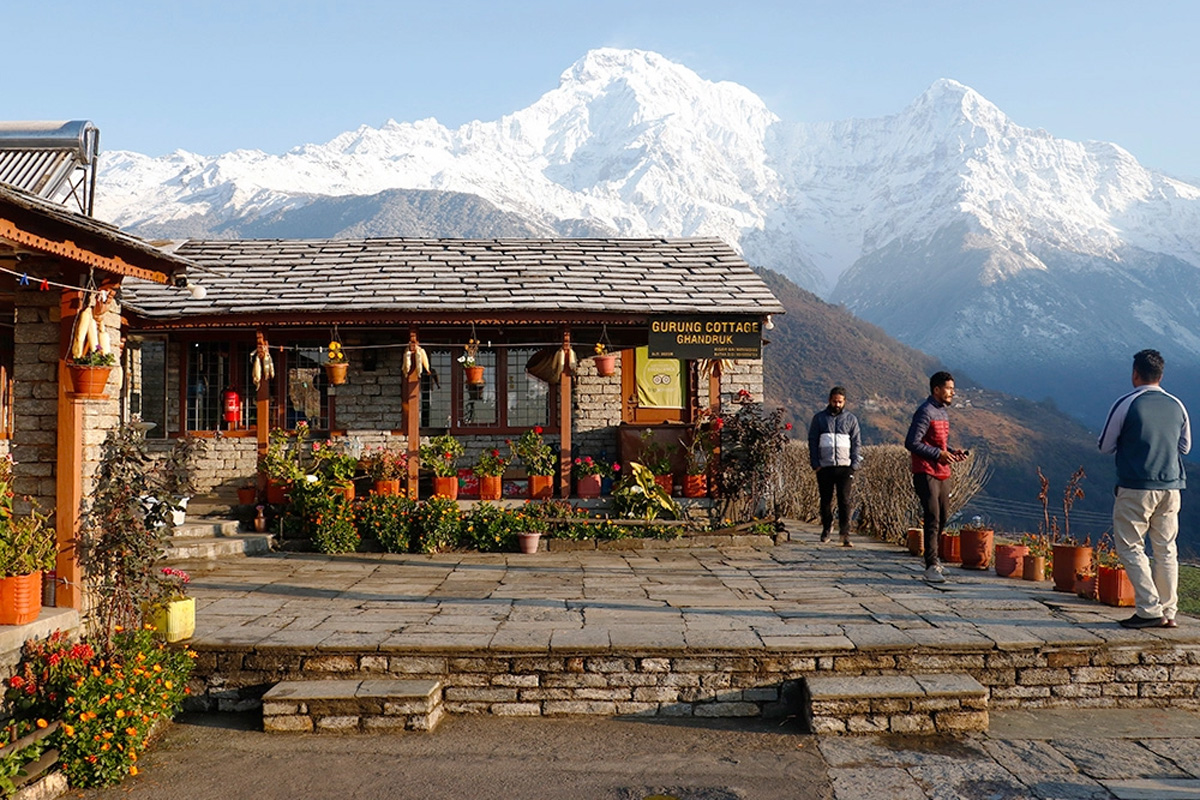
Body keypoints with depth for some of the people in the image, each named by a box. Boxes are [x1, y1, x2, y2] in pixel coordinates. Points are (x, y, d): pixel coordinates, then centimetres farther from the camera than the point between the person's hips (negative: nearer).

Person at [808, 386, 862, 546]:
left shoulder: (851, 419, 10)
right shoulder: (819, 417, 9)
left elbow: (857, 443, 9)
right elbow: (812, 441, 8)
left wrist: (854, 465, -2)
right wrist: (815, 464, -1)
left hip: (845, 467, -1)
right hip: (824, 467, 1)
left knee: (844, 501, -8)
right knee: (825, 500, 9)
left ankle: (845, 535, -9)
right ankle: (826, 527, 29)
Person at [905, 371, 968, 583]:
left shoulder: (943, 412, 16)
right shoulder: (925, 412, -14)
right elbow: (911, 443, -20)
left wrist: (952, 452, 6)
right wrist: (938, 454, -21)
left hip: (943, 474, 9)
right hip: (926, 474, -9)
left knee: (943, 517, 16)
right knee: (933, 520, -11)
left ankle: (931, 555, 32)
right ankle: (931, 567, -9)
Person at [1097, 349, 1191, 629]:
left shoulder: (1126, 405, -10)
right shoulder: (1176, 406, 6)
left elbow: (1105, 446, -2)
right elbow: (1185, 446, 17)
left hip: (1135, 489, -5)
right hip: (1171, 487, 5)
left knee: (1131, 547, 1)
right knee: (1166, 549, 11)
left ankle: (1150, 610, -5)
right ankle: (1168, 612, 14)